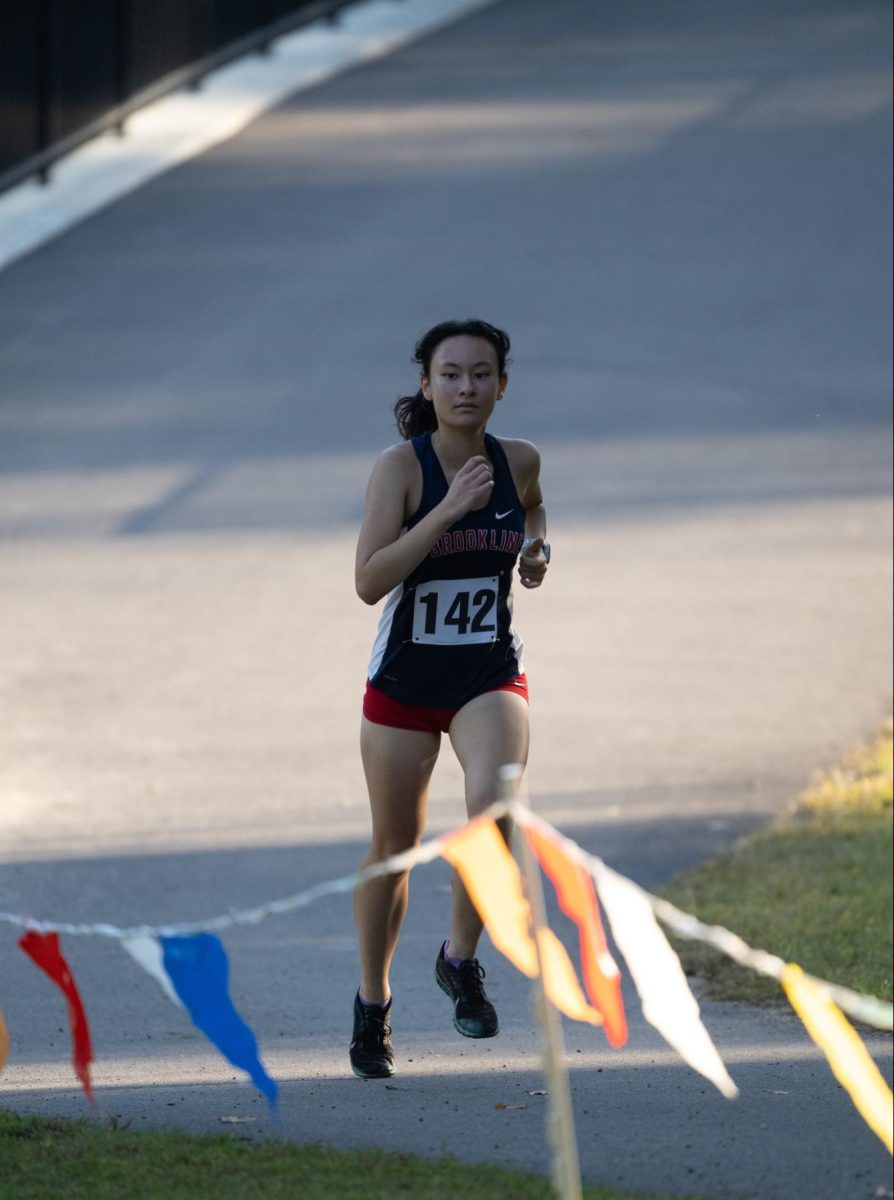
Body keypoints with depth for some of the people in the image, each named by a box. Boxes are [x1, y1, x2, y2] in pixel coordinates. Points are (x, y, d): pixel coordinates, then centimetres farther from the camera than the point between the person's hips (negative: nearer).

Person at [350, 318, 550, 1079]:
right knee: (395, 847, 10)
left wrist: (535, 549, 4)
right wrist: (448, 509, -27)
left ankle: (461, 960, -4)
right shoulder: (402, 466, -12)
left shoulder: (518, 461, 0)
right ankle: (374, 1001, 33)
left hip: (490, 677, 1)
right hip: (404, 682, -1)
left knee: (495, 804, -27)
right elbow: (369, 581, -21)